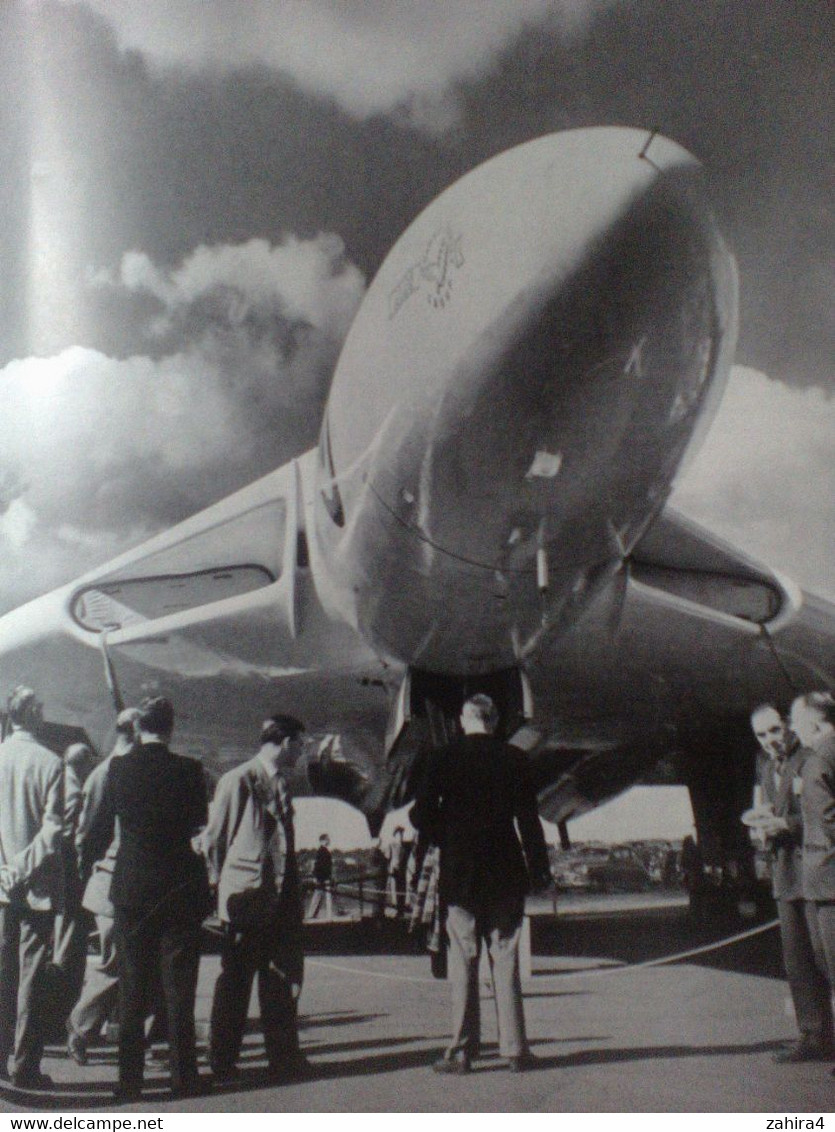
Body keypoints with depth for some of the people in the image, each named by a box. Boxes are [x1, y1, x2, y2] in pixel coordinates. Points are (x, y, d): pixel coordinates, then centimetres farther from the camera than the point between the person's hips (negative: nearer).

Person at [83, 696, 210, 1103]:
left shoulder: (117, 768, -5)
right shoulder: (188, 769, -10)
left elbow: (100, 830, 3)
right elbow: (200, 823, 4)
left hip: (130, 889, 2)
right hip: (179, 888, -1)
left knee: (131, 990, 11)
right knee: (179, 989, 8)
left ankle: (130, 1080, 16)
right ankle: (183, 1076, 13)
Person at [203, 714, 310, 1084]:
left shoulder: (281, 783, 14)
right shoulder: (237, 780, -10)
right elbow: (214, 839, -6)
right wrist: (224, 885, -2)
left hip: (282, 899, 7)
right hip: (247, 898, -7)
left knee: (283, 981, 10)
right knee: (235, 981, 4)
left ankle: (283, 1057, 21)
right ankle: (221, 1062, 18)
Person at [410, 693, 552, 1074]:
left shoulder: (444, 759, -2)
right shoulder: (511, 758, -1)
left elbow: (421, 815, -4)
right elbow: (528, 818, -3)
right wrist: (539, 868, 3)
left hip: (460, 874, -1)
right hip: (505, 873, 1)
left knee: (463, 963, 5)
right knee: (505, 960, 7)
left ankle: (462, 1050, 7)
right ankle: (514, 1049, 10)